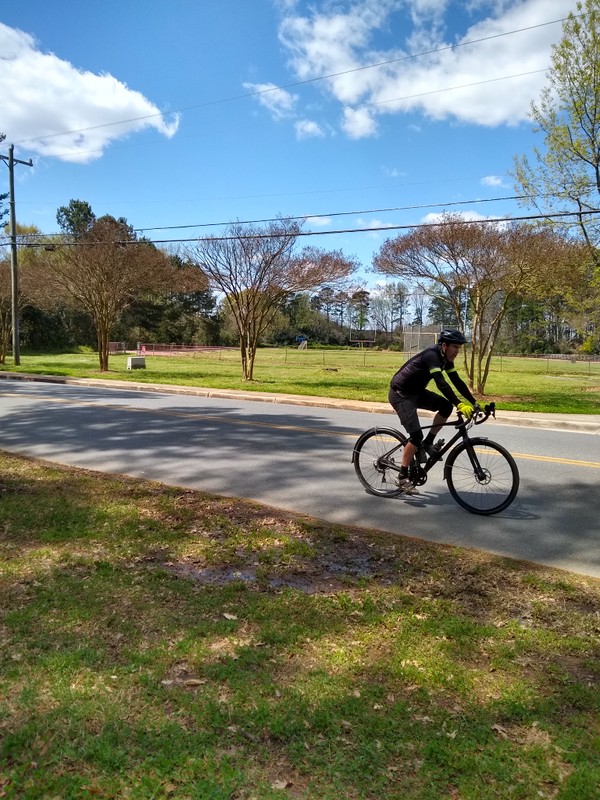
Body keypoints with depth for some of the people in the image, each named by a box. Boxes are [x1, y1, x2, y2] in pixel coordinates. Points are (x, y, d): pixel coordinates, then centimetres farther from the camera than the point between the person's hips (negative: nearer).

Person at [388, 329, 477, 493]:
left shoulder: (446, 359, 1)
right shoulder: (431, 355, -26)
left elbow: (457, 382, 3)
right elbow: (441, 383, -37)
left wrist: (474, 403, -2)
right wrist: (460, 405, -43)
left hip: (416, 391, 9)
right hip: (400, 394, -9)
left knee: (446, 406, -9)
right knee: (416, 435, -16)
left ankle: (428, 443, 6)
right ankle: (403, 477, -5)